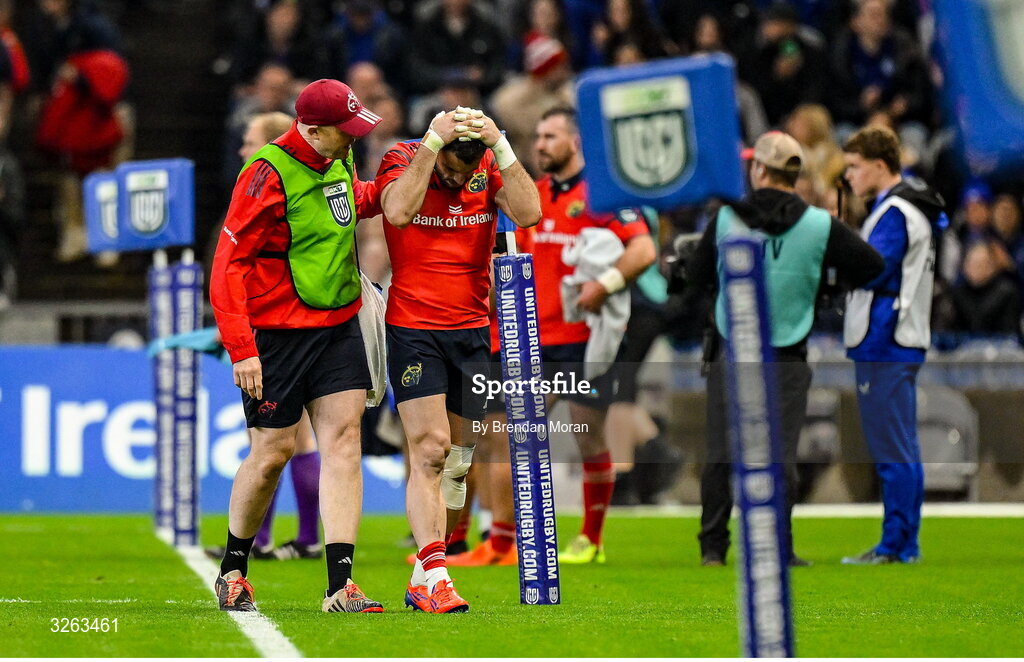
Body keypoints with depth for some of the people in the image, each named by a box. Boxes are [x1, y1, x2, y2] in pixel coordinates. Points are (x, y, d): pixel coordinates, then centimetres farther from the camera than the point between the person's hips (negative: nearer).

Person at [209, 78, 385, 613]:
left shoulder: (339, 161, 5)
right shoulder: (269, 175, -18)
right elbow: (228, 264, -18)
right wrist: (241, 350, -23)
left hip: (339, 324, 6)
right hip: (276, 333, -6)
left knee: (343, 439, -4)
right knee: (273, 450, 0)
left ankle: (340, 584, -7)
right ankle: (232, 569, 23)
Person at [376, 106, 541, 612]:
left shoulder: (492, 165, 0)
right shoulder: (402, 160, -8)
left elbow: (527, 213, -16)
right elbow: (398, 211, -28)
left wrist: (499, 146, -21)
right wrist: (433, 143, -27)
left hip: (472, 331, 4)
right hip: (413, 329, -4)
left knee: (457, 460, 8)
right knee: (431, 448, -16)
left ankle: (422, 580, 18)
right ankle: (434, 577, -20)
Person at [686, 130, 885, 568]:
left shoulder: (725, 220, -3)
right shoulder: (820, 227, -4)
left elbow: (696, 279, 6)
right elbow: (873, 267, 2)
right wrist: (834, 282, 19)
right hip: (787, 359, -1)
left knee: (721, 452, 6)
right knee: (780, 454, 1)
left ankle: (713, 546, 8)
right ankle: (778, 548, -1)